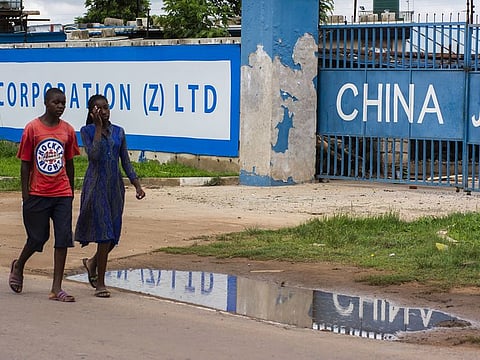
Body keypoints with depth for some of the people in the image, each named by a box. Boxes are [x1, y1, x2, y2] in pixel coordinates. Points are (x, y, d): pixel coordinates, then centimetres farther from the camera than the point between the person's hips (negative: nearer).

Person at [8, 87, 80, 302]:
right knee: (38, 238, 7)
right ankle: (18, 266, 38)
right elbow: (25, 164, -2)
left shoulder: (68, 130, 5)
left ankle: (56, 289, 0)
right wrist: (25, 195, -5)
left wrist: (71, 192, 13)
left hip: (62, 194, 3)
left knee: (63, 239, -4)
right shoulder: (32, 129, -5)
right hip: (38, 194, -3)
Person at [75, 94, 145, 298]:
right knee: (104, 233, -9)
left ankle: (93, 263, 36)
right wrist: (98, 128, -14)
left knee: (113, 234, 6)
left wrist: (137, 185, 4)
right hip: (96, 185, -5)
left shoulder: (118, 132, 10)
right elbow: (93, 155, -18)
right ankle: (100, 283, -1)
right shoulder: (87, 131, -2)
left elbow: (125, 162, 13)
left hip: (115, 186, 5)